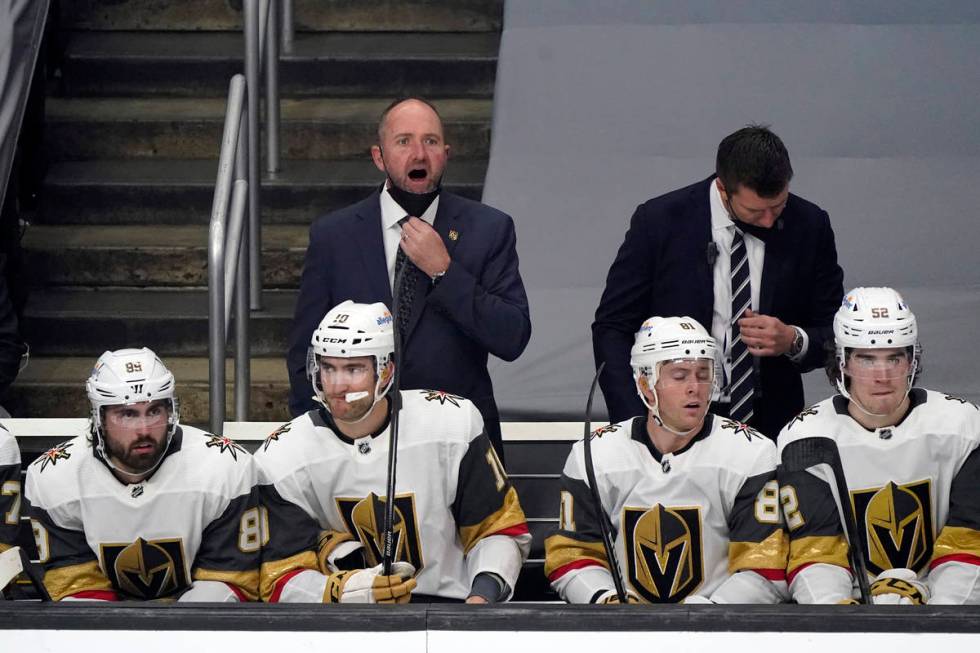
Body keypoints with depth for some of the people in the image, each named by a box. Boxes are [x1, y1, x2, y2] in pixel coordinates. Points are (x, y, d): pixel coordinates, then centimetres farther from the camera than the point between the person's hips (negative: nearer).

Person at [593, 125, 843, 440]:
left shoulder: (808, 225, 1)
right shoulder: (658, 221, -5)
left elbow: (834, 334, 11)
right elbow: (612, 328, 0)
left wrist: (794, 341, -13)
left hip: (771, 425, 2)